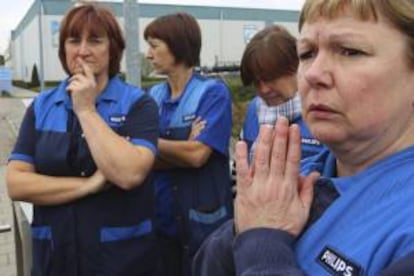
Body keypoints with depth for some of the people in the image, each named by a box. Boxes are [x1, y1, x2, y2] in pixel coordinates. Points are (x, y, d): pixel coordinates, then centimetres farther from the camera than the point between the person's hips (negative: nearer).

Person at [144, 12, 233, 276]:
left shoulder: (213, 91, -10)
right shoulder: (153, 95, 6)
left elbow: (198, 154, -20)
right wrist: (184, 150, -18)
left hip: (203, 221, -5)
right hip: (161, 219, 5)